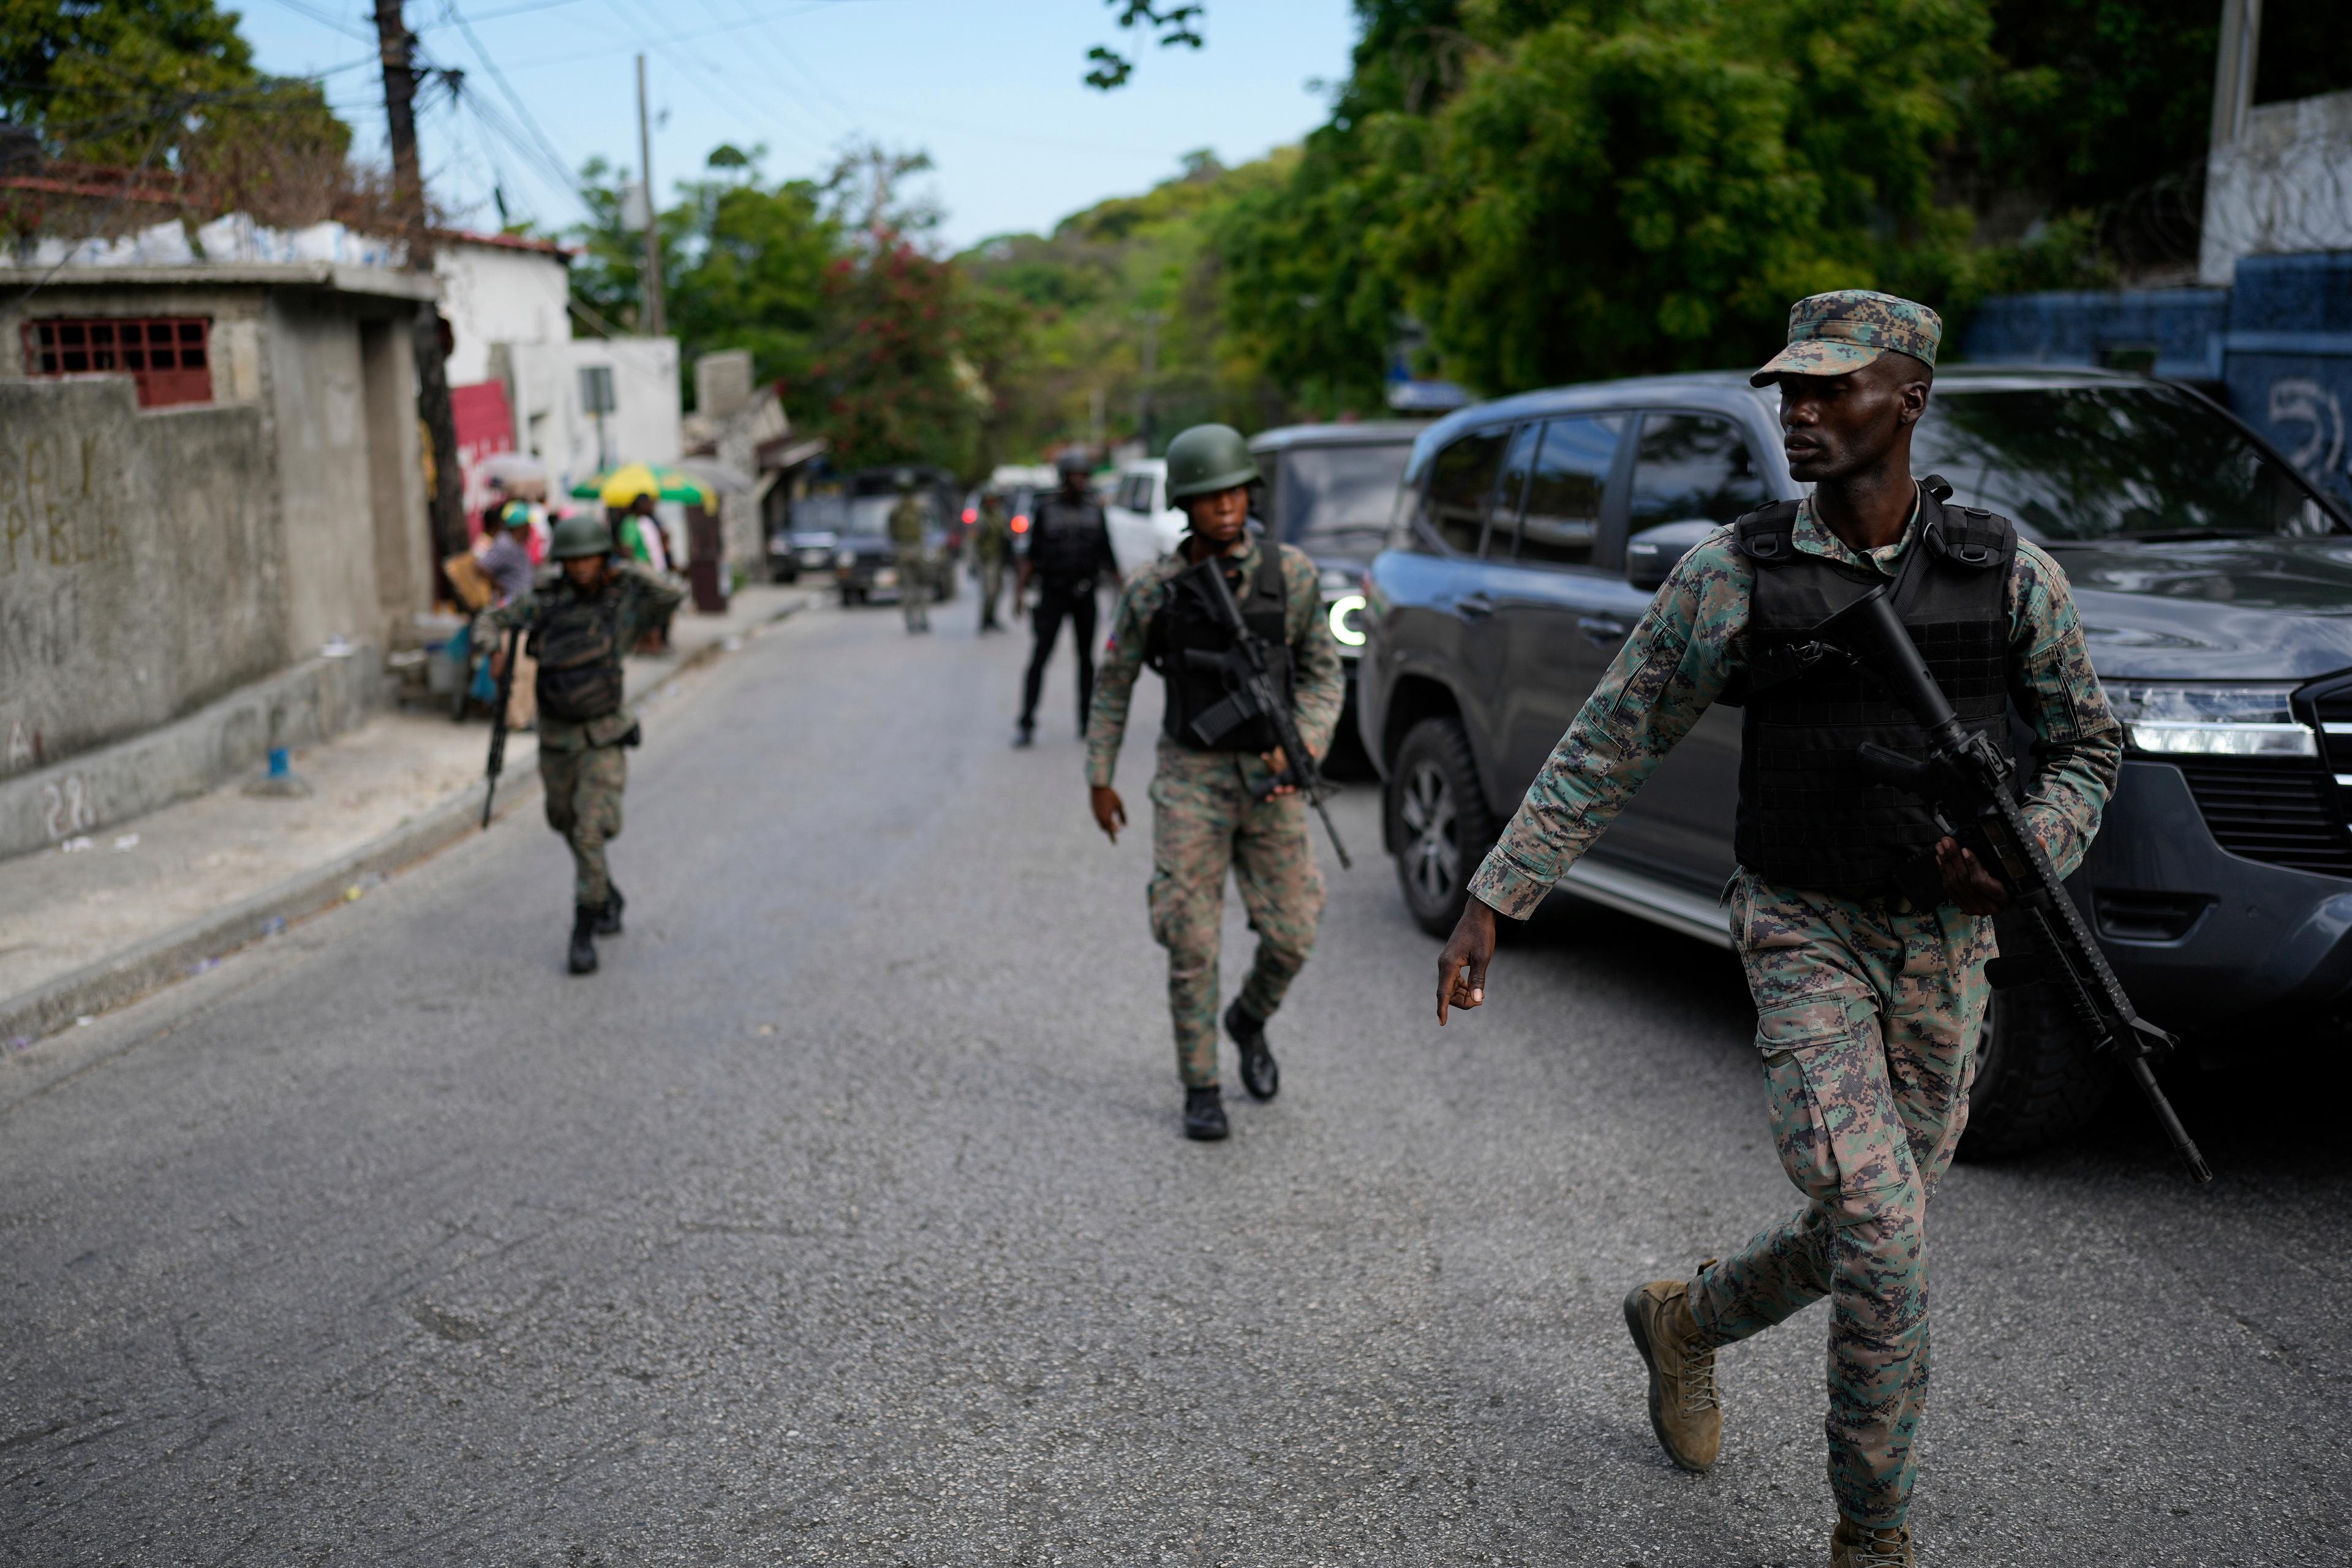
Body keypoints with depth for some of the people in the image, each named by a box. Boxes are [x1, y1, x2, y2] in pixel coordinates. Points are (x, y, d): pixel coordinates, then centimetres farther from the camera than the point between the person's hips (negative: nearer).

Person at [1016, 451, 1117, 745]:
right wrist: (1020, 589, -6)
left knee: (1086, 658, 7)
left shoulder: (1095, 509, 7)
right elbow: (1032, 554, 2)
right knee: (1039, 657, -8)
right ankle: (1027, 724, -8)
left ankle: (1087, 721, 16)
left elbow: (1106, 552, 11)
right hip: (1052, 592, -2)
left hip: (1085, 594, 2)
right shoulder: (1046, 509, 1)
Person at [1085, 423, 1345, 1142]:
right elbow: (1113, 684, 6)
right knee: (1192, 943, -3)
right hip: (1190, 779, -1)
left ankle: (1249, 1021, 34)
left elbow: (1325, 671, 2)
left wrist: (1304, 746, -15)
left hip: (1270, 779, 1)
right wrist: (1099, 780, 7)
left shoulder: (1291, 572, -5)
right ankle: (1201, 1090, 12)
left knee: (1290, 938, 1)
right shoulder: (1153, 589, -6)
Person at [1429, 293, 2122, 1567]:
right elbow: (1604, 749, -2)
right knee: (1883, 1235, -14)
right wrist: (1490, 902, -6)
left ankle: (1683, 1323, 42)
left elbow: (2086, 746, 10)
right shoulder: (1733, 574, -6)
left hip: (1945, 949, 3)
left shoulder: (2010, 575, -1)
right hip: (1804, 939, -3)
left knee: (1864, 1236, 12)